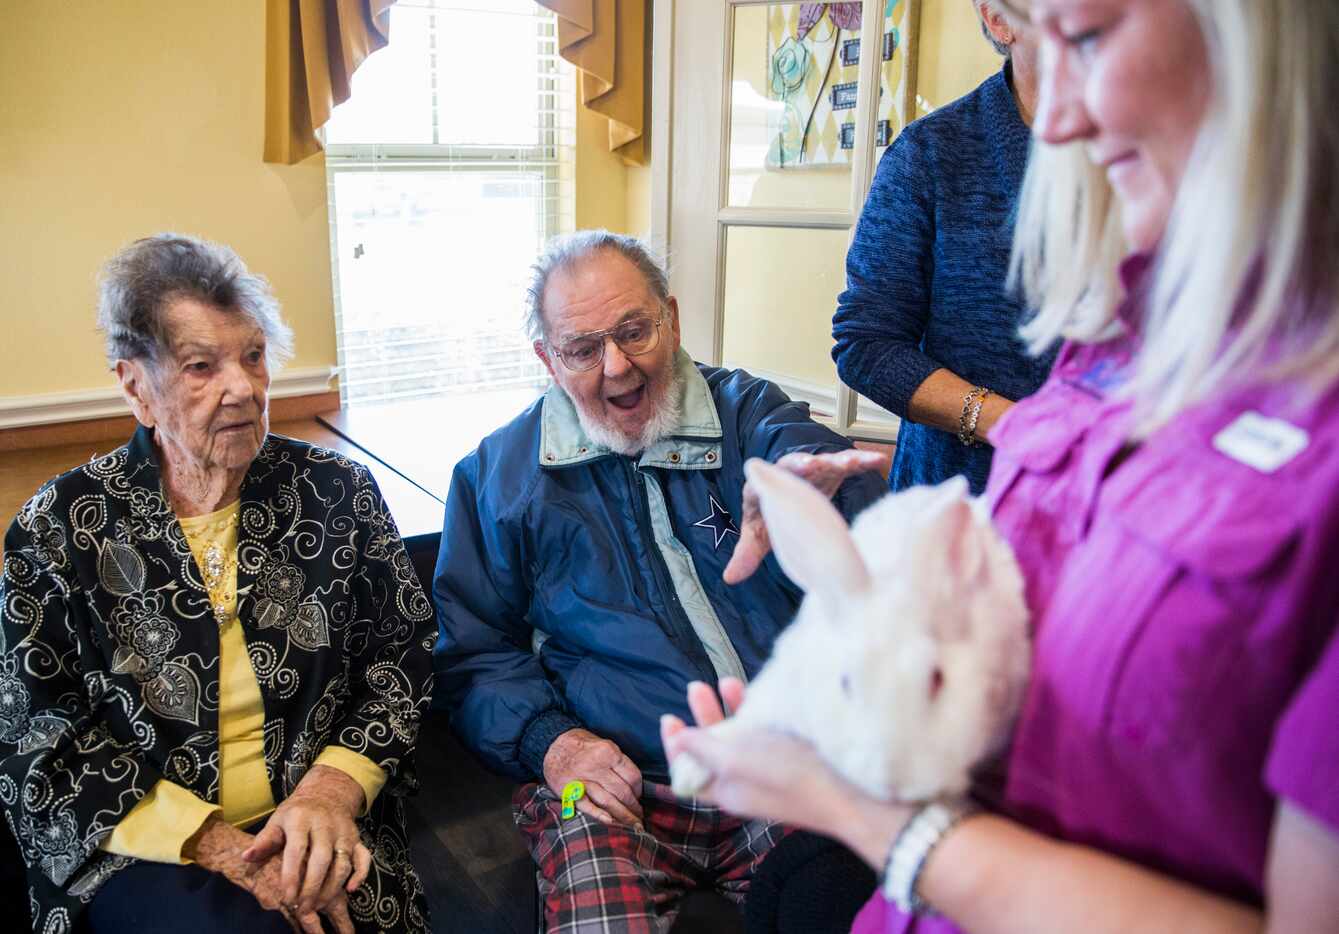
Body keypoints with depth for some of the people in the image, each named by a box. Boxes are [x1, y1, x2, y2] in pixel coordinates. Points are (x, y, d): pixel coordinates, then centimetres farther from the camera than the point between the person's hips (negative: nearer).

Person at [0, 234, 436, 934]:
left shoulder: (337, 491, 1)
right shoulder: (57, 530, -2)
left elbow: (403, 653, 2)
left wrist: (335, 785, -16)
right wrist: (216, 844, -14)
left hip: (324, 829, 2)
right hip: (144, 848, -1)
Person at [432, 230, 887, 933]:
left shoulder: (745, 411, 7)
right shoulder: (499, 473, 8)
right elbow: (473, 651, 10)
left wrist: (804, 486, -41)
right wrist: (549, 740, -7)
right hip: (614, 789, 0)